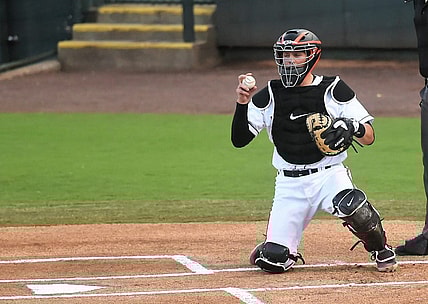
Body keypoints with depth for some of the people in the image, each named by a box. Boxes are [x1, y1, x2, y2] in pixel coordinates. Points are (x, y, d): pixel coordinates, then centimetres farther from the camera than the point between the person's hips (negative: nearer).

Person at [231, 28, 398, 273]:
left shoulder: (333, 89, -1)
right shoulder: (269, 96, 5)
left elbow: (369, 138, -2)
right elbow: (239, 140, 1)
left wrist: (353, 126, -25)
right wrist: (242, 103, -14)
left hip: (329, 175, -2)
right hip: (289, 185, 2)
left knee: (351, 204, -37)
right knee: (273, 262, -10)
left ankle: (381, 250, -7)